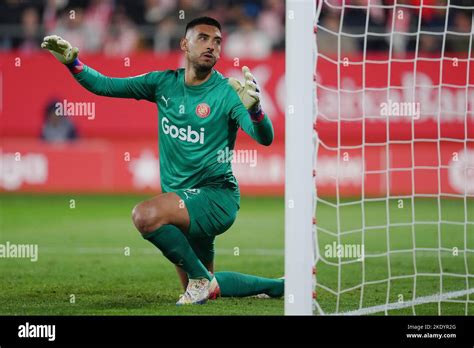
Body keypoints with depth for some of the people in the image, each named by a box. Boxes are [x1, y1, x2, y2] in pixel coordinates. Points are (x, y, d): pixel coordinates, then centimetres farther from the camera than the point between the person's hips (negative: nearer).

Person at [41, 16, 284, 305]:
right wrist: (72, 62, -7)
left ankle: (201, 279, -14)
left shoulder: (226, 92, -11)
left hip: (216, 195, -7)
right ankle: (281, 286, 37)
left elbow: (265, 138, -24)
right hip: (183, 200, 7)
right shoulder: (164, 83, 4)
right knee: (203, 287, 19)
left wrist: (253, 108, -43)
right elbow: (104, 85, 8)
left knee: (146, 215, -33)